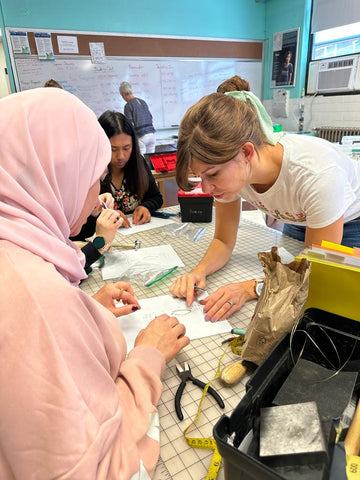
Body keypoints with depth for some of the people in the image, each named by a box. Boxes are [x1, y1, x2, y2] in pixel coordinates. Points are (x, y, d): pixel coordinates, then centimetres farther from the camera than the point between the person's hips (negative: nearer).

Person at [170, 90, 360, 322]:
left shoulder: (317, 174, -43)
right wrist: (200, 271, -35)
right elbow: (223, 241, -14)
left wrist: (250, 288, -42)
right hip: (299, 222, 4)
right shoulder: (225, 168, -27)